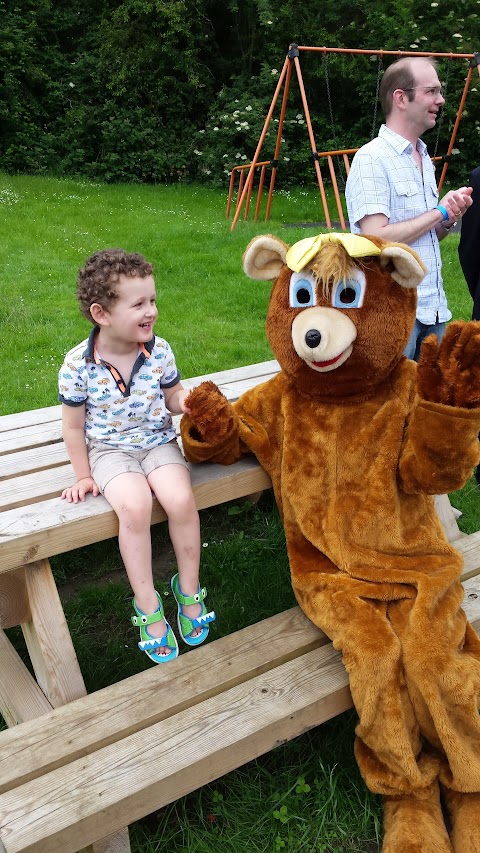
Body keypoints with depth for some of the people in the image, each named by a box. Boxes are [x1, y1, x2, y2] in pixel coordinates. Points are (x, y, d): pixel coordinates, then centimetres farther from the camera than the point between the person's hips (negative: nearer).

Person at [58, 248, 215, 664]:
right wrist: (84, 476, 1)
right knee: (135, 505, -30)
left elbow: (172, 397, 7)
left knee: (181, 498, -24)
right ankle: (148, 606, -11)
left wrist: (186, 401, -16)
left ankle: (189, 589, 1)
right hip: (110, 449, -2)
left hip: (158, 441, 3)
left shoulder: (159, 351, -8)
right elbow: (74, 426, -3)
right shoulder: (77, 364, -15)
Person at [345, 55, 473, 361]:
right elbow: (376, 239, -21)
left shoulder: (425, 158, 14)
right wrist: (440, 211, -11)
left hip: (433, 310, 8)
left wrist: (450, 218, -1)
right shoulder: (372, 158, -12)